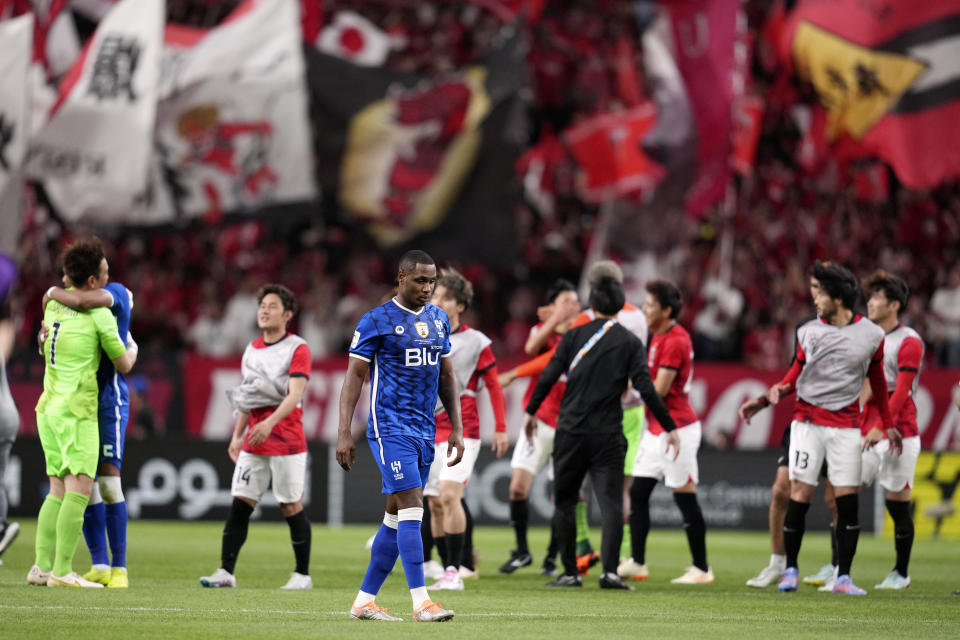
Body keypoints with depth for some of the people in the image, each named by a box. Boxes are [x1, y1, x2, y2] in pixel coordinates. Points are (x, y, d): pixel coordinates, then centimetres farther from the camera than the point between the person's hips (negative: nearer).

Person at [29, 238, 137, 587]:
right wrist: (133, 349, 23)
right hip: (76, 410, -8)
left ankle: (42, 566, 4)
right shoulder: (100, 315, -8)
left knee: (58, 490, 10)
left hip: (48, 406, 8)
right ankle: (62, 571, -16)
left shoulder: (53, 305, 11)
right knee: (79, 490, -9)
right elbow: (123, 365, 3)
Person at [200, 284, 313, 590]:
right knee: (240, 504, -3)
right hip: (253, 443, 6)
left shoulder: (297, 349, -5)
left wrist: (270, 422, -30)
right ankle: (226, 572, -3)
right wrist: (237, 436, 16)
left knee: (292, 507, 0)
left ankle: (302, 574, 10)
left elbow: (294, 395, -16)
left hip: (287, 442, -6)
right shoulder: (252, 349, 15)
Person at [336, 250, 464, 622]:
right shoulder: (377, 321, -6)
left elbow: (446, 377, 19)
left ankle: (364, 601, 14)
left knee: (396, 516, 8)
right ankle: (421, 602, -17)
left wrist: (457, 428, 14)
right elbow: (354, 376, -6)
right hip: (390, 427, -7)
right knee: (412, 508, -15)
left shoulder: (439, 319, 13)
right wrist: (344, 433, -11)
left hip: (424, 430, 7)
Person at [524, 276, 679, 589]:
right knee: (611, 503, -2)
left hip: (571, 432, 1)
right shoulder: (629, 342, 1)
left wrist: (531, 412, 14)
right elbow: (645, 388, -6)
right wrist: (670, 428, -1)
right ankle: (610, 571, -16)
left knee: (564, 502, 11)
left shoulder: (574, 336, 3)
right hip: (608, 435, -1)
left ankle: (570, 572, 11)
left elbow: (548, 377, 0)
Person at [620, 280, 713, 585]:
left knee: (685, 498, -4)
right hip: (656, 429, 10)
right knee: (638, 493, 7)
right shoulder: (657, 336, 13)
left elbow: (659, 389, -19)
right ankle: (637, 562, 11)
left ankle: (702, 568, 2)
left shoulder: (675, 340, -17)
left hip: (677, 427, -10)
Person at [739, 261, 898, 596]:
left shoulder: (871, 335, 2)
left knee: (847, 500, -3)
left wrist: (888, 426, 17)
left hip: (847, 426, 0)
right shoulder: (809, 332, 3)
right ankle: (790, 569, 8)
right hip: (807, 421, 0)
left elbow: (877, 381, 14)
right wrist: (764, 400, 3)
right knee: (799, 496, -5)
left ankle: (843, 577, 2)